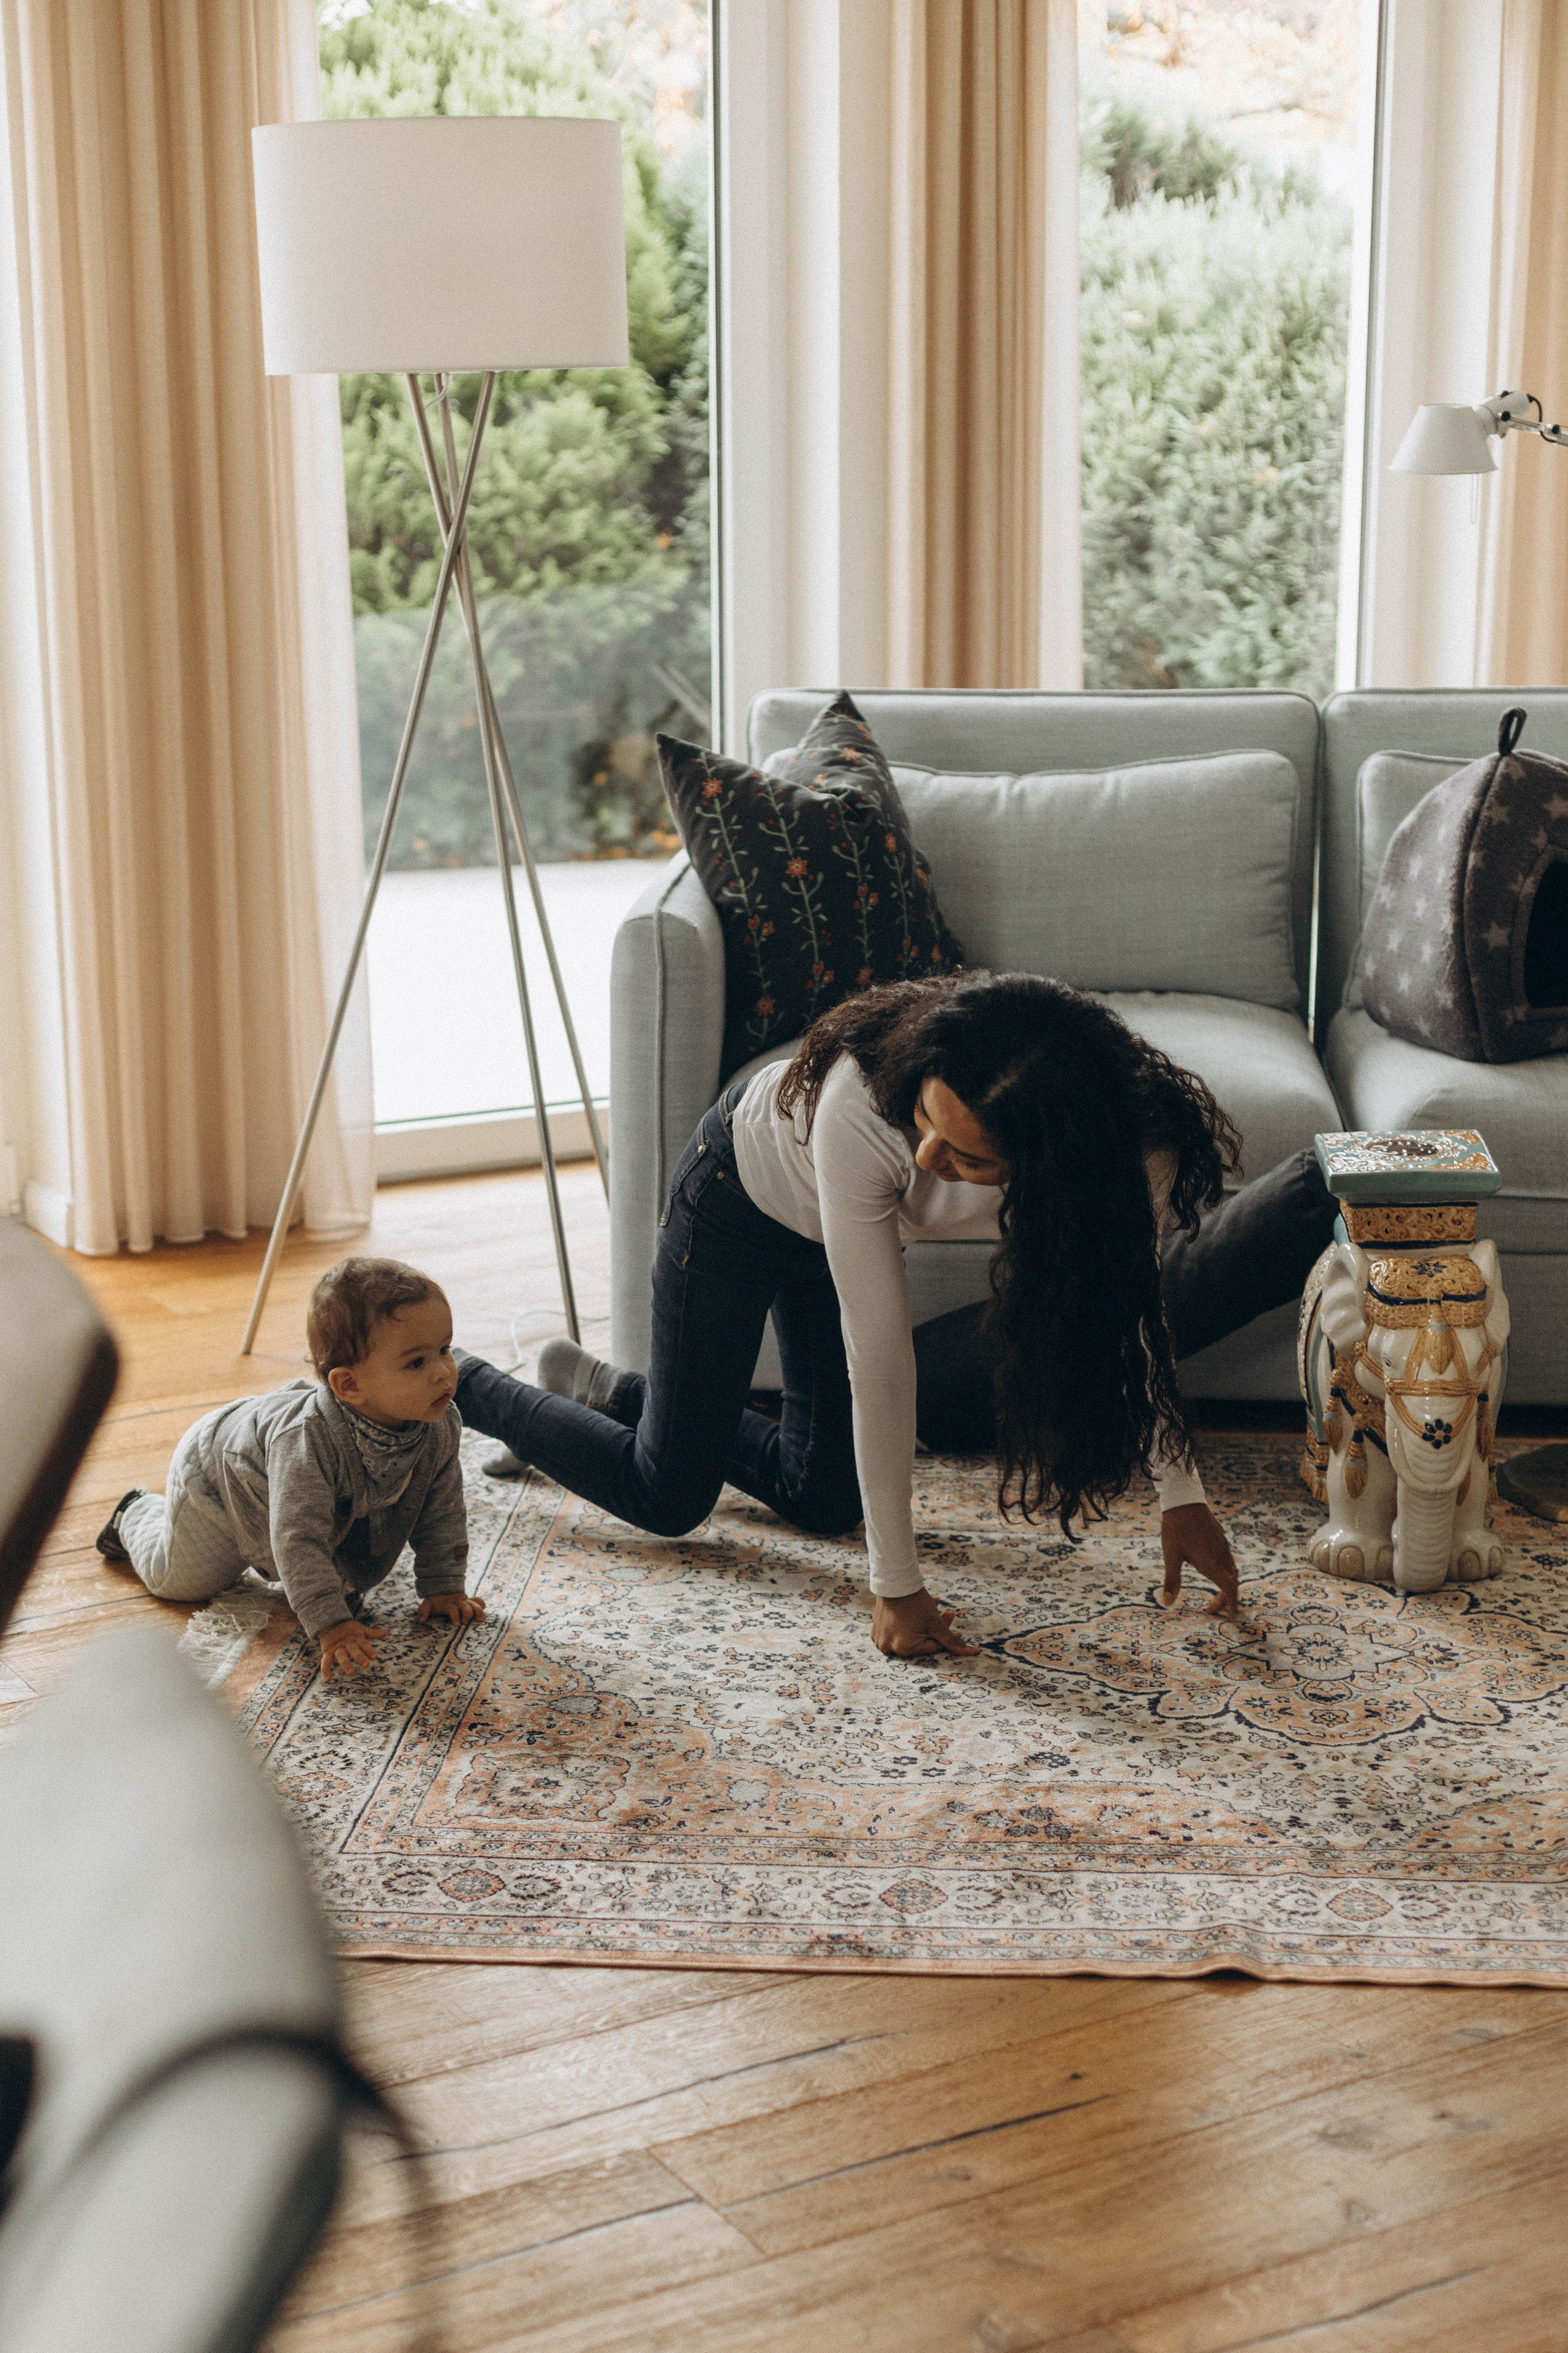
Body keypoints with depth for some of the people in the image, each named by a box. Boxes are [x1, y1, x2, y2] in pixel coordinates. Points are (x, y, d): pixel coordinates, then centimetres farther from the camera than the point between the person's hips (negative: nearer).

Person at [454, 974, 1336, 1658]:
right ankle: (464, 1386, 25)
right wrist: (898, 1586, -33)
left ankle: (617, 1392, 33)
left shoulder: (1122, 1145, -35)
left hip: (836, 1219, 5)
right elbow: (879, 1357, -39)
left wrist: (1185, 1497, -12)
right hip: (744, 1184, -4)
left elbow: (1125, 1308, -15)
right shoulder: (863, 1106, -46)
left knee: (823, 1498, 11)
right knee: (668, 1496, 2)